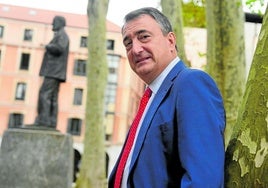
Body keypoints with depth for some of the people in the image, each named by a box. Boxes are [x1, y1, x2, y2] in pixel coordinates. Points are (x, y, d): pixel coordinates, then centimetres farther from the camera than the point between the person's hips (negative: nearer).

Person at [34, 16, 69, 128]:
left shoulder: (62, 35, -5)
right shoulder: (59, 36, 25)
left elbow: (59, 48, -22)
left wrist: (48, 46, -8)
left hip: (54, 72, -10)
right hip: (54, 72, 10)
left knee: (44, 94, -15)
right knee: (52, 97, 4)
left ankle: (43, 120, -18)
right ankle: (51, 122, 2)